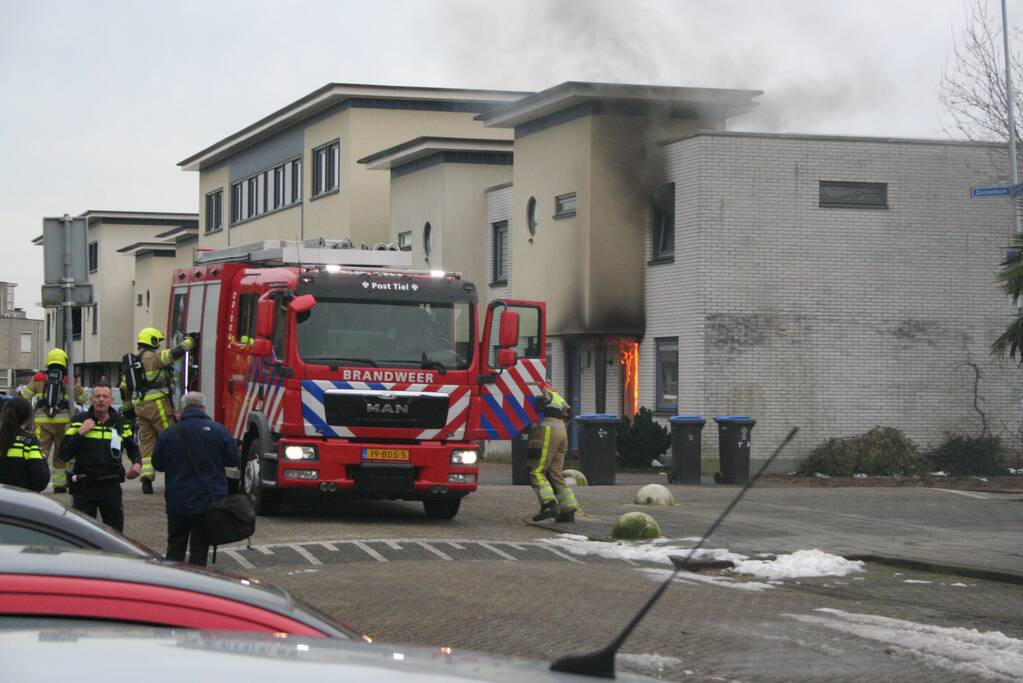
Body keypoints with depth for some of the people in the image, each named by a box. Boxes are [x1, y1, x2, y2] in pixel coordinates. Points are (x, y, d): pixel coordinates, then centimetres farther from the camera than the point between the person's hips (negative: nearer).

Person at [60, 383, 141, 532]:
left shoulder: (121, 424, 6)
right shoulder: (79, 421, -1)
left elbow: (132, 448, 23)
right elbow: (64, 455, -5)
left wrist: (137, 463, 2)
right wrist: (80, 433, -16)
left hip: (111, 487, 2)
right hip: (84, 487, -2)